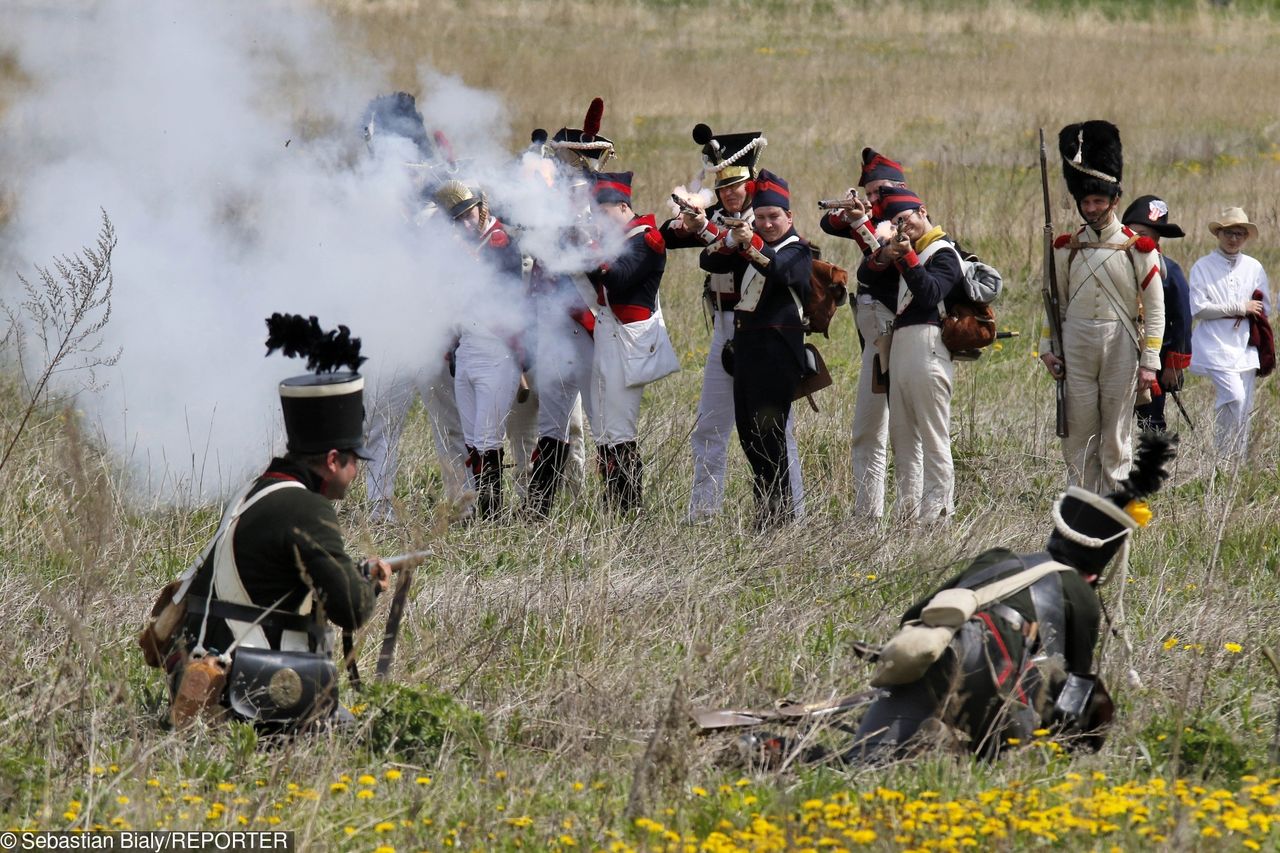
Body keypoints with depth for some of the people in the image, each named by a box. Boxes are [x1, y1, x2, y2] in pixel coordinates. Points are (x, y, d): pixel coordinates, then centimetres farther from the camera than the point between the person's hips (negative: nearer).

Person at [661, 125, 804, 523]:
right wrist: (683, 223, -18)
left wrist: (706, 229, -32)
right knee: (709, 427, 8)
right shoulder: (716, 216, 9)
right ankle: (702, 510, 13)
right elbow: (666, 237, 3)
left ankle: (793, 512, 1)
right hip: (724, 327, 6)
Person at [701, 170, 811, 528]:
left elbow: (780, 270, -26)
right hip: (745, 347, 7)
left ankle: (779, 510, -9)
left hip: (778, 350, -7)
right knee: (748, 432, 10)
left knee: (769, 431, -12)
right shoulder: (744, 245, 15)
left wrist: (751, 244, -40)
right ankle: (767, 505, 19)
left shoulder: (798, 251, -4)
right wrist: (730, 240, -17)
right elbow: (709, 262, 2)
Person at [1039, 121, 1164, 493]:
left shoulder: (1138, 248, -2)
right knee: (1078, 438, 4)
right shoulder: (1067, 248, 7)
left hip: (1120, 349, -3)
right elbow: (1056, 301, 13)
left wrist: (1150, 362, -7)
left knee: (1115, 438, 1)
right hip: (1076, 347, 3)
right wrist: (1047, 349, 3)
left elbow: (1155, 308, -3)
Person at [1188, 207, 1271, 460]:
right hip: (1216, 346, -5)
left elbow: (1265, 309, 14)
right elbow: (1198, 308, -8)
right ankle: (1224, 456, -11)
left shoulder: (1254, 268, 13)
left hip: (1245, 347, 5)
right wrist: (1240, 308, -9)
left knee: (1244, 409, 3)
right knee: (1234, 398, -20)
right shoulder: (1203, 267, 2)